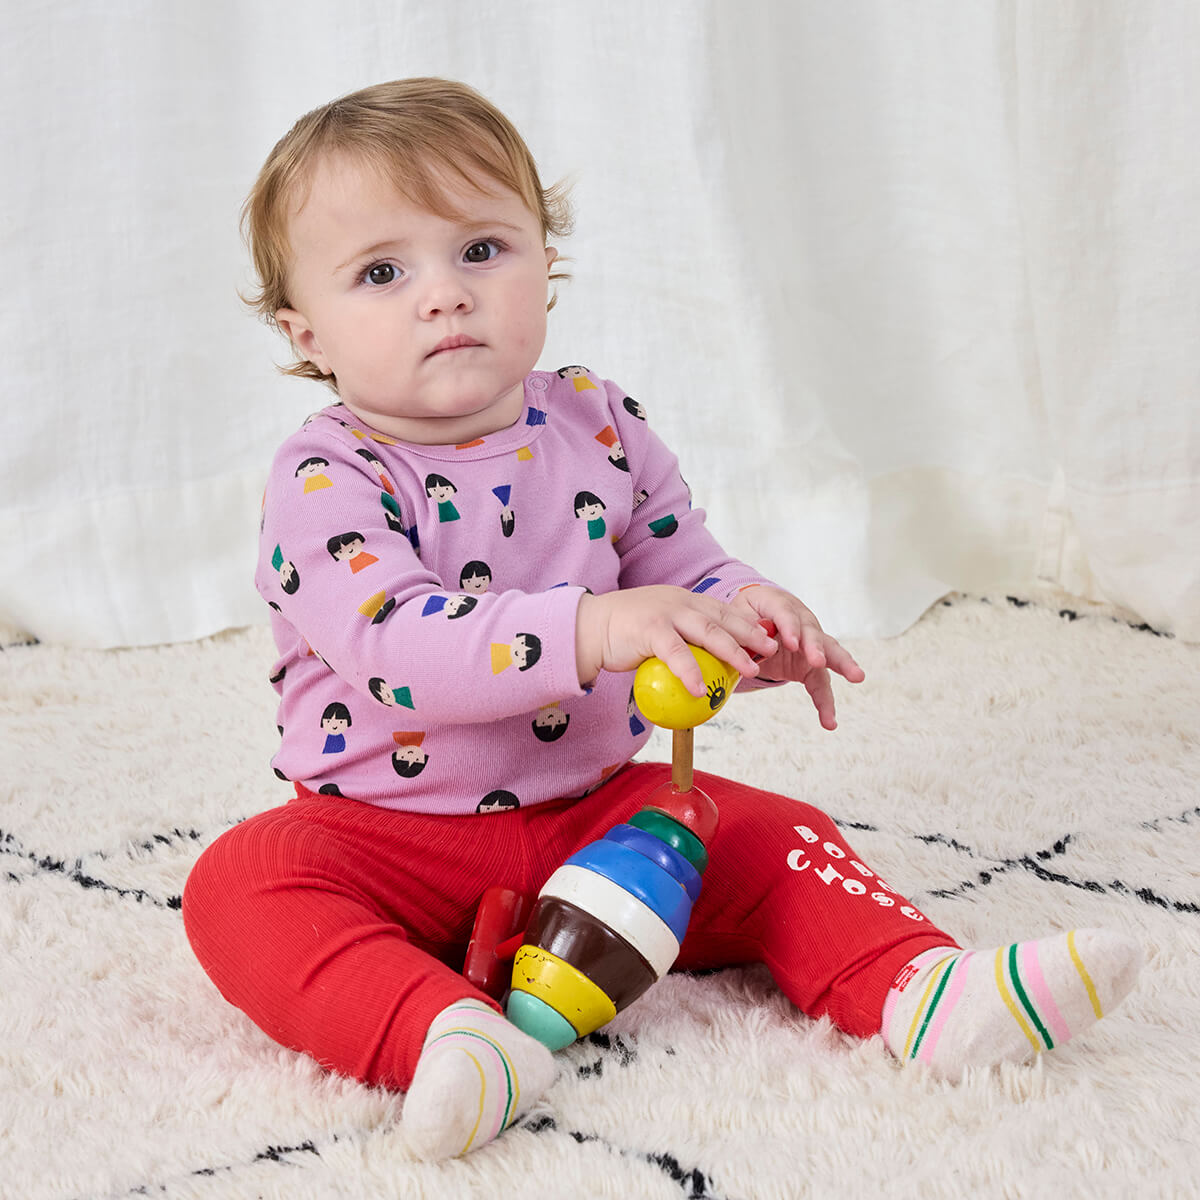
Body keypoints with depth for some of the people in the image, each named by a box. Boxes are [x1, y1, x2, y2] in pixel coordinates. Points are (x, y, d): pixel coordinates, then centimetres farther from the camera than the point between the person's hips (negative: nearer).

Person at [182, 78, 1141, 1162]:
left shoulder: (599, 425, 0)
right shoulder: (328, 478, -17)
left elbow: (686, 572, 8)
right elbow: (395, 644, -32)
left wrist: (755, 624, -17)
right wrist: (588, 631, -43)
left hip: (597, 806, 4)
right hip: (388, 828, -4)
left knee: (770, 836, -10)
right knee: (244, 883, -30)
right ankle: (442, 1036, -48)